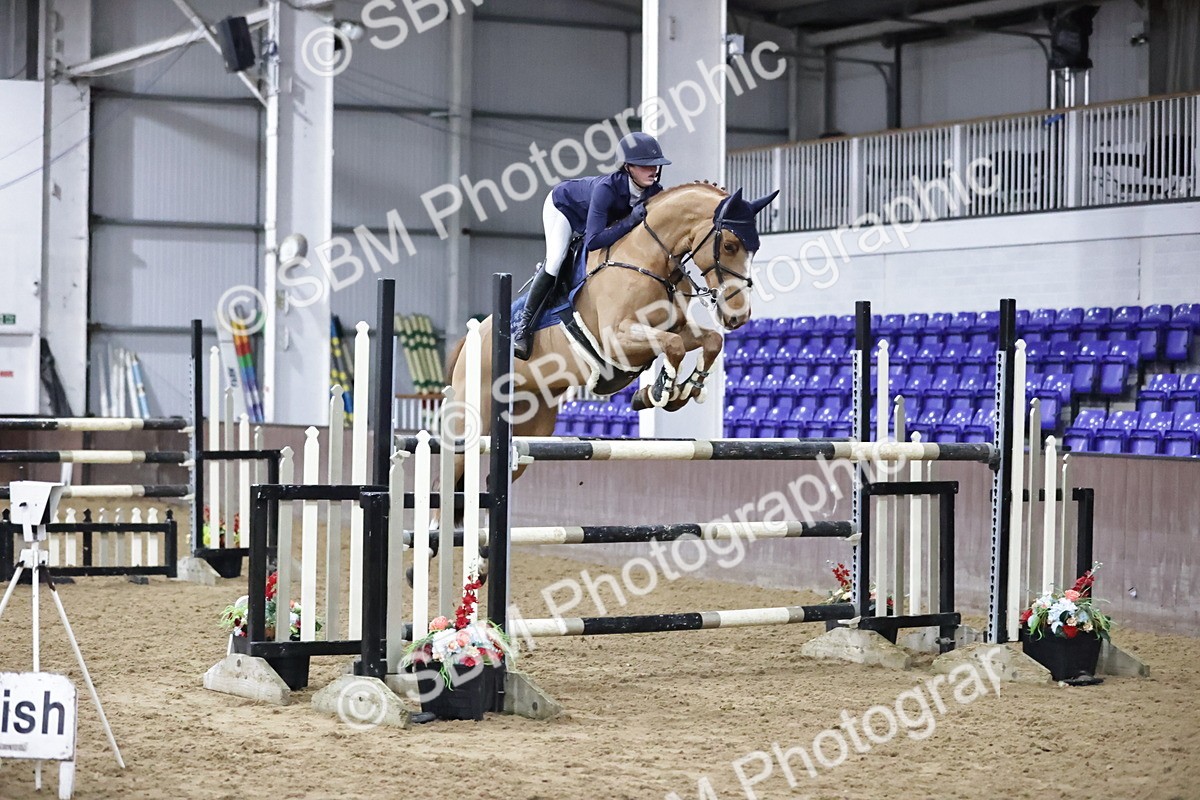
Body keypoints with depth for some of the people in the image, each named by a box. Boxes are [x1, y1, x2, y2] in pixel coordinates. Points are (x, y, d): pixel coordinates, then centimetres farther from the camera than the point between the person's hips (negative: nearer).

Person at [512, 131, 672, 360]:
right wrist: (630, 221, -53)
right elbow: (593, 241, -49)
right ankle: (523, 326, -14)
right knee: (554, 262, -21)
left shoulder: (654, 192, -28)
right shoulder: (607, 188, -45)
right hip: (563, 206, -7)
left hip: (597, 217, 7)